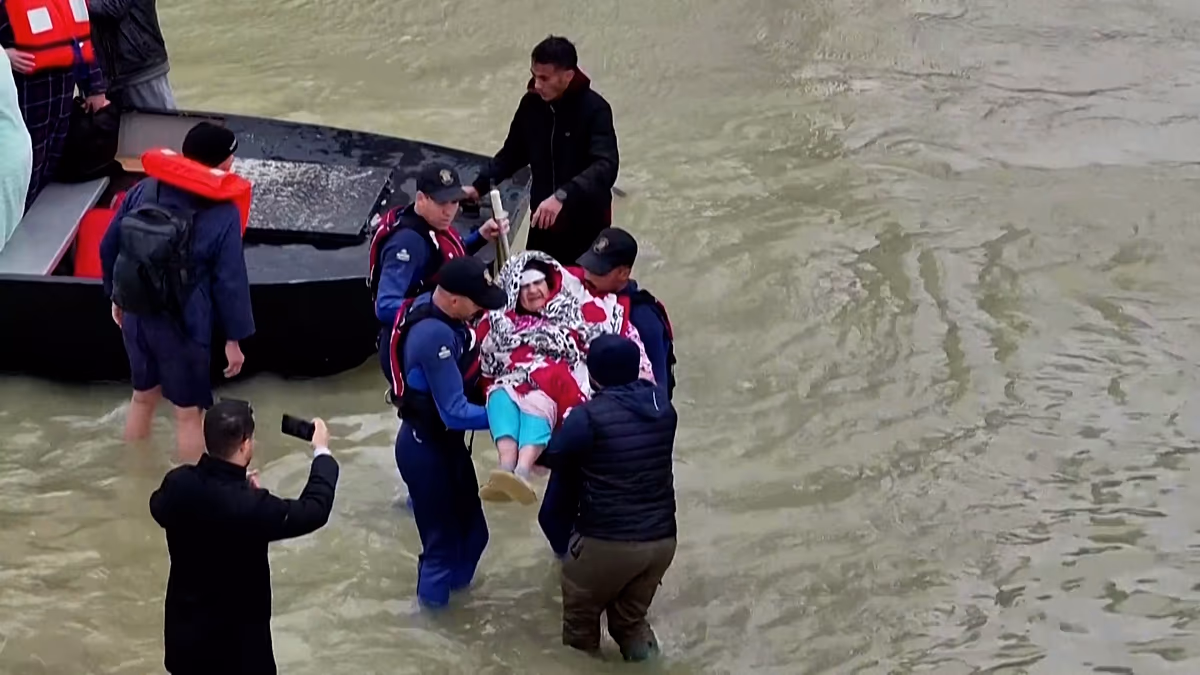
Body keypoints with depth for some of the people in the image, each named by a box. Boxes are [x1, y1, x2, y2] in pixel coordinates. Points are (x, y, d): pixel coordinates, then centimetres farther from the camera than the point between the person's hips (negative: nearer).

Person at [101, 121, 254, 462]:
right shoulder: (222, 215, -20)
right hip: (183, 327, -5)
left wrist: (116, 296, 18)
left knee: (143, 396, 24)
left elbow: (109, 247, 3)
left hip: (135, 315, 6)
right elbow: (230, 282, -16)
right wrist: (234, 337, -5)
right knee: (189, 411, 10)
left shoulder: (144, 191, -6)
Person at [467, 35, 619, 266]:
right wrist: (479, 186, 1)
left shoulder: (594, 109, -18)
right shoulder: (531, 103, -1)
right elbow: (513, 153, 14)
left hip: (585, 226, -5)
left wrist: (562, 196, -43)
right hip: (543, 221, 5)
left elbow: (606, 167, -30)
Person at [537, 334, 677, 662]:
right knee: (630, 615, 26)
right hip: (662, 539, 5)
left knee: (580, 617, 20)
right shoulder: (662, 406, 0)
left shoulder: (590, 416, -16)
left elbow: (551, 456, -5)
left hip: (607, 542, -5)